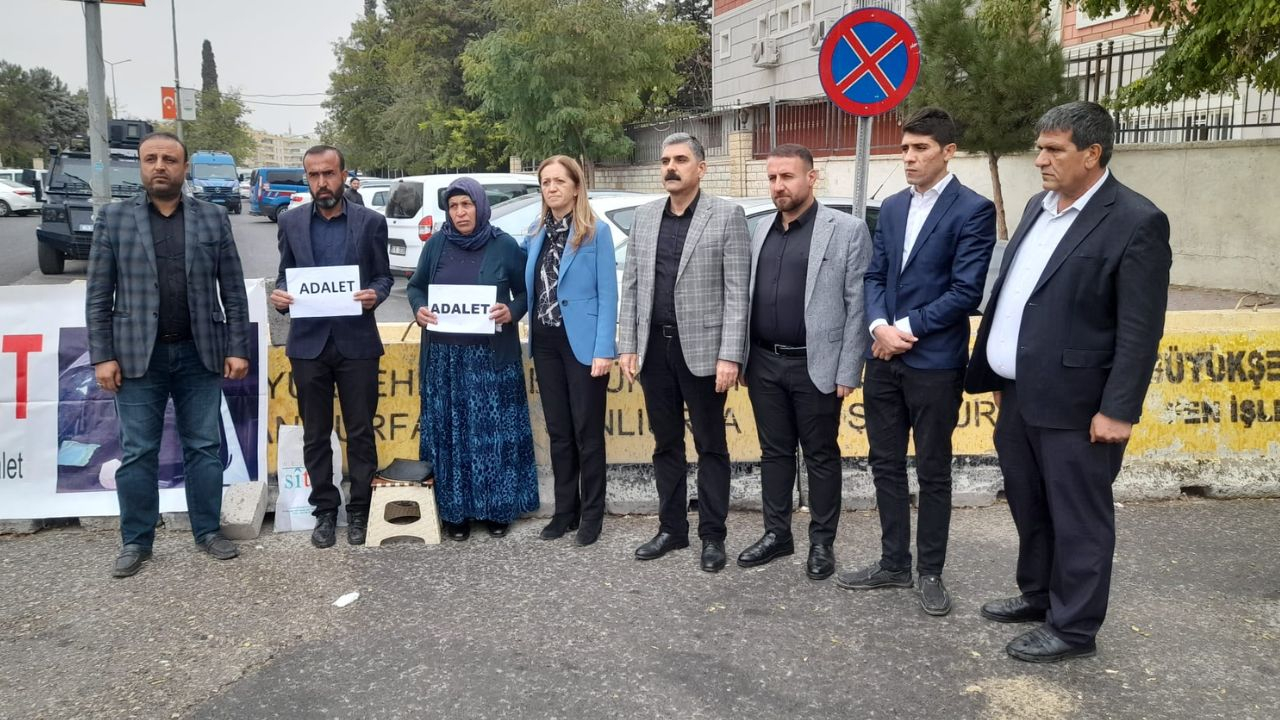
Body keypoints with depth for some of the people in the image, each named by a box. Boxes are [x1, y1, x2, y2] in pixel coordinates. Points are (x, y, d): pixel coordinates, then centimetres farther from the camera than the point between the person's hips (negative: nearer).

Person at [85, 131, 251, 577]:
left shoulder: (213, 218, 4)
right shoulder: (113, 218, 2)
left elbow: (233, 291, 4)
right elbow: (98, 296, 1)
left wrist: (238, 348, -2)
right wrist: (102, 356, -5)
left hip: (199, 354, 1)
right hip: (138, 355, -1)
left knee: (204, 447, 8)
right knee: (137, 453, 5)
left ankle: (208, 531, 20)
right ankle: (136, 541, 17)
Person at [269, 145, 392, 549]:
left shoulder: (371, 222, 1)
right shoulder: (291, 223, 6)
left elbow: (383, 275, 5)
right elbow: (285, 276, 10)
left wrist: (375, 295, -16)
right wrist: (279, 296, -12)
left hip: (357, 341, -2)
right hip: (308, 341, 2)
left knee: (360, 432, 5)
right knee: (315, 435, 9)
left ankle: (358, 511, 18)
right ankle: (325, 510, 22)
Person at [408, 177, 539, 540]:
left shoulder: (504, 246, -2)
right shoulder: (436, 246, 5)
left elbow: (526, 291, 4)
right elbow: (415, 286, 14)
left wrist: (513, 311, -16)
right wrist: (419, 309, -7)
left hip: (492, 356, -2)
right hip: (444, 357, 2)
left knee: (493, 431, 3)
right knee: (449, 433, 6)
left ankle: (496, 508, 16)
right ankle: (454, 510, 16)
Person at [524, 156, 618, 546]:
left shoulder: (597, 232, -7)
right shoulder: (538, 236, 10)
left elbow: (607, 293, -10)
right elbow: (532, 290, 14)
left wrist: (604, 350, -17)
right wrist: (532, 339, 6)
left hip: (582, 343, -6)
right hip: (546, 344, 6)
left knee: (587, 432, 3)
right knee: (558, 431, 12)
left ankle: (592, 514, 15)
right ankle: (565, 509, 23)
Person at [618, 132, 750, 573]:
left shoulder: (727, 215, -5)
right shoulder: (644, 217, 10)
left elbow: (737, 292, -9)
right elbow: (631, 285, 10)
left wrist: (730, 355, -15)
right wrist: (627, 346, 4)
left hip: (702, 348, -4)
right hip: (654, 347, 5)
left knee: (710, 446, 6)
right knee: (665, 444, 13)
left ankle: (712, 535, 17)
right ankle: (672, 528, 25)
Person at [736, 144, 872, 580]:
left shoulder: (847, 230, -5)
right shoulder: (761, 233, 11)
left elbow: (858, 306, -8)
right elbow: (748, 297, 11)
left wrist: (847, 372, -12)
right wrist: (742, 356, 5)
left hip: (815, 365, -5)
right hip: (764, 363, 5)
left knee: (821, 456, 7)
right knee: (775, 452, 14)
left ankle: (822, 542, 19)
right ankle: (777, 534, 26)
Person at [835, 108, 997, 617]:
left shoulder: (973, 210, -8)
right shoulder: (892, 207, 12)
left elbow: (966, 291, -15)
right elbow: (875, 276, 10)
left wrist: (907, 328, -13)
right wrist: (879, 326, -9)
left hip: (934, 361, -6)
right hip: (884, 358, 6)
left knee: (932, 471, 6)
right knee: (885, 463, 12)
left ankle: (929, 572, 20)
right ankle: (894, 563, 26)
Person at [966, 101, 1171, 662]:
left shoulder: (1136, 222, -13)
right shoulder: (1038, 208, 11)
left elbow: (1140, 331, -16)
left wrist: (1119, 410, -17)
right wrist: (996, 373, 16)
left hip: (1073, 404, -8)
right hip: (1019, 396, 8)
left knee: (1078, 519, 6)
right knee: (1029, 507, 20)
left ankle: (1073, 628, 19)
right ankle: (1038, 595, 38)